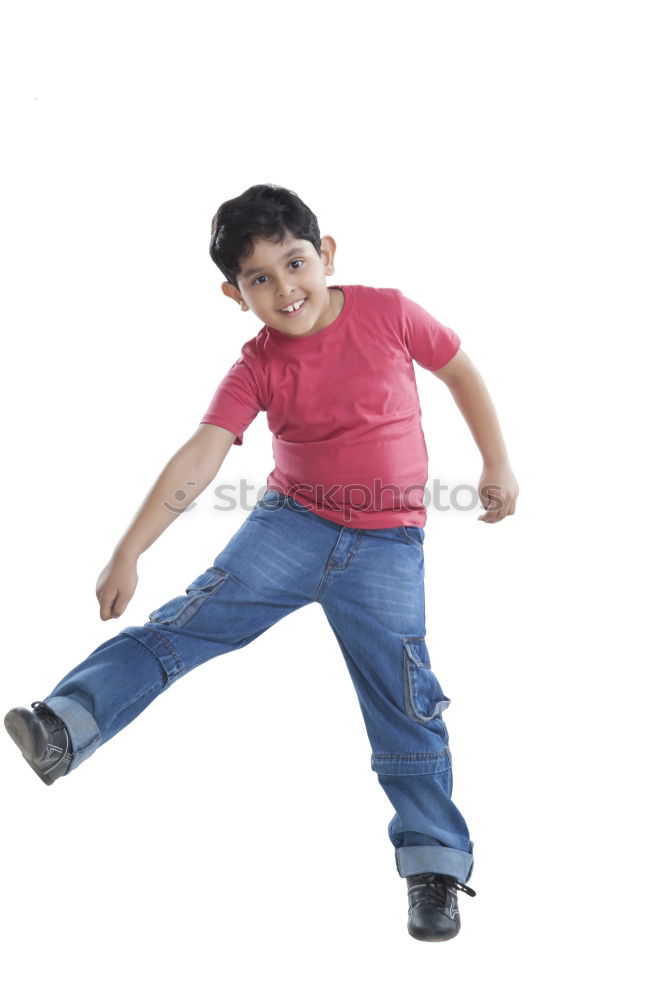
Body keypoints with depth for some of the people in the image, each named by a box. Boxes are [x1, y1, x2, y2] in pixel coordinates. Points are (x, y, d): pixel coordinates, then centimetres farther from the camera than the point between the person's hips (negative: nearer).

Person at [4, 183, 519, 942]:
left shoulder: (388, 313, -11)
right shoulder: (258, 367, -10)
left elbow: (460, 371, 5)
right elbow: (200, 458, -19)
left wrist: (496, 463, 7)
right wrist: (128, 552, -28)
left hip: (386, 543, -1)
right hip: (293, 521, 1)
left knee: (406, 704, 1)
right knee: (190, 619, -15)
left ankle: (435, 866, 13)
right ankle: (64, 727, -19)